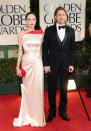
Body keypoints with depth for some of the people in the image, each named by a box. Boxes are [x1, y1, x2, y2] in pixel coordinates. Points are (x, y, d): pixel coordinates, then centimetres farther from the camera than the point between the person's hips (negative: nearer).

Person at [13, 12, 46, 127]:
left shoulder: (40, 33, 6)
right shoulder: (21, 34, 3)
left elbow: (41, 50, 10)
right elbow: (20, 51, 3)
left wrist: (44, 64, 6)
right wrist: (18, 67, -1)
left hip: (37, 63, 1)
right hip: (26, 62, 0)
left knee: (37, 89, 2)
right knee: (27, 89, 6)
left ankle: (37, 116, 17)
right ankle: (27, 115, 21)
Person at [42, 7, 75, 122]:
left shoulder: (71, 31, 6)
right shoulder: (49, 30, 0)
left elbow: (72, 49, 7)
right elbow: (45, 48, -1)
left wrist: (72, 64, 0)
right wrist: (45, 64, -7)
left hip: (66, 65, 2)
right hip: (52, 64, -1)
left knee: (64, 89, 11)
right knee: (51, 89, 7)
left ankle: (62, 111, 27)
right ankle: (52, 112, 24)